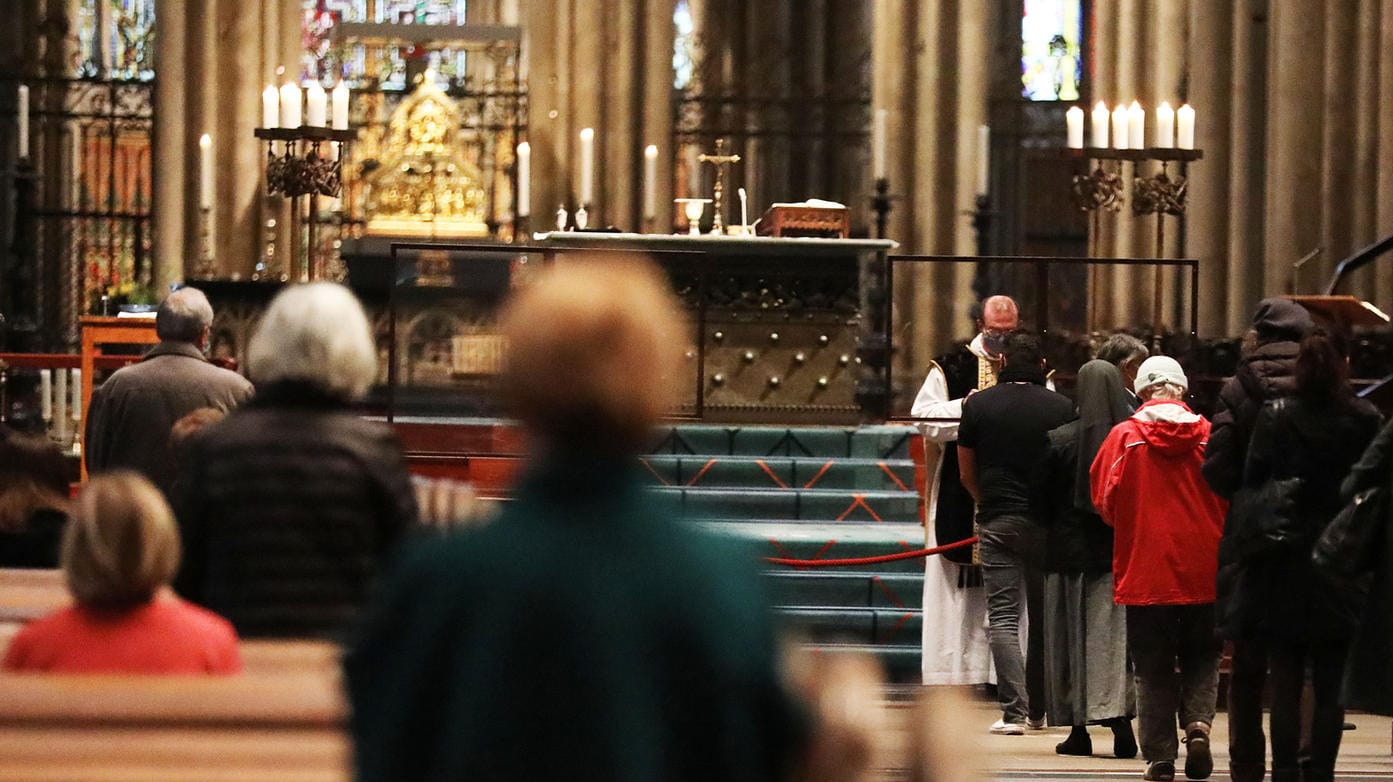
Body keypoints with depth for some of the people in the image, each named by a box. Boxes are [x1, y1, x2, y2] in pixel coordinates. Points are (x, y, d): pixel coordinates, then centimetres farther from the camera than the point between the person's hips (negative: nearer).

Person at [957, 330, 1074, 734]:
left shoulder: (978, 405, 0)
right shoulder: (1062, 408, -2)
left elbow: (966, 474, 7)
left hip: (998, 521, -1)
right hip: (1048, 524, 1)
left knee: (1003, 617, -1)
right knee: (1045, 617, 13)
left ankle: (1014, 711, -11)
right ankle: (1040, 707, 20)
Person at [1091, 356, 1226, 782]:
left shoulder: (1124, 436, -7)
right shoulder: (1209, 435, -4)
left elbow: (1104, 501, 0)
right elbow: (1230, 504, 2)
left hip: (1145, 572, -1)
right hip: (1204, 571, 1)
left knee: (1153, 668, 7)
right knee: (1201, 658, 15)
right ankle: (1198, 723, -7)